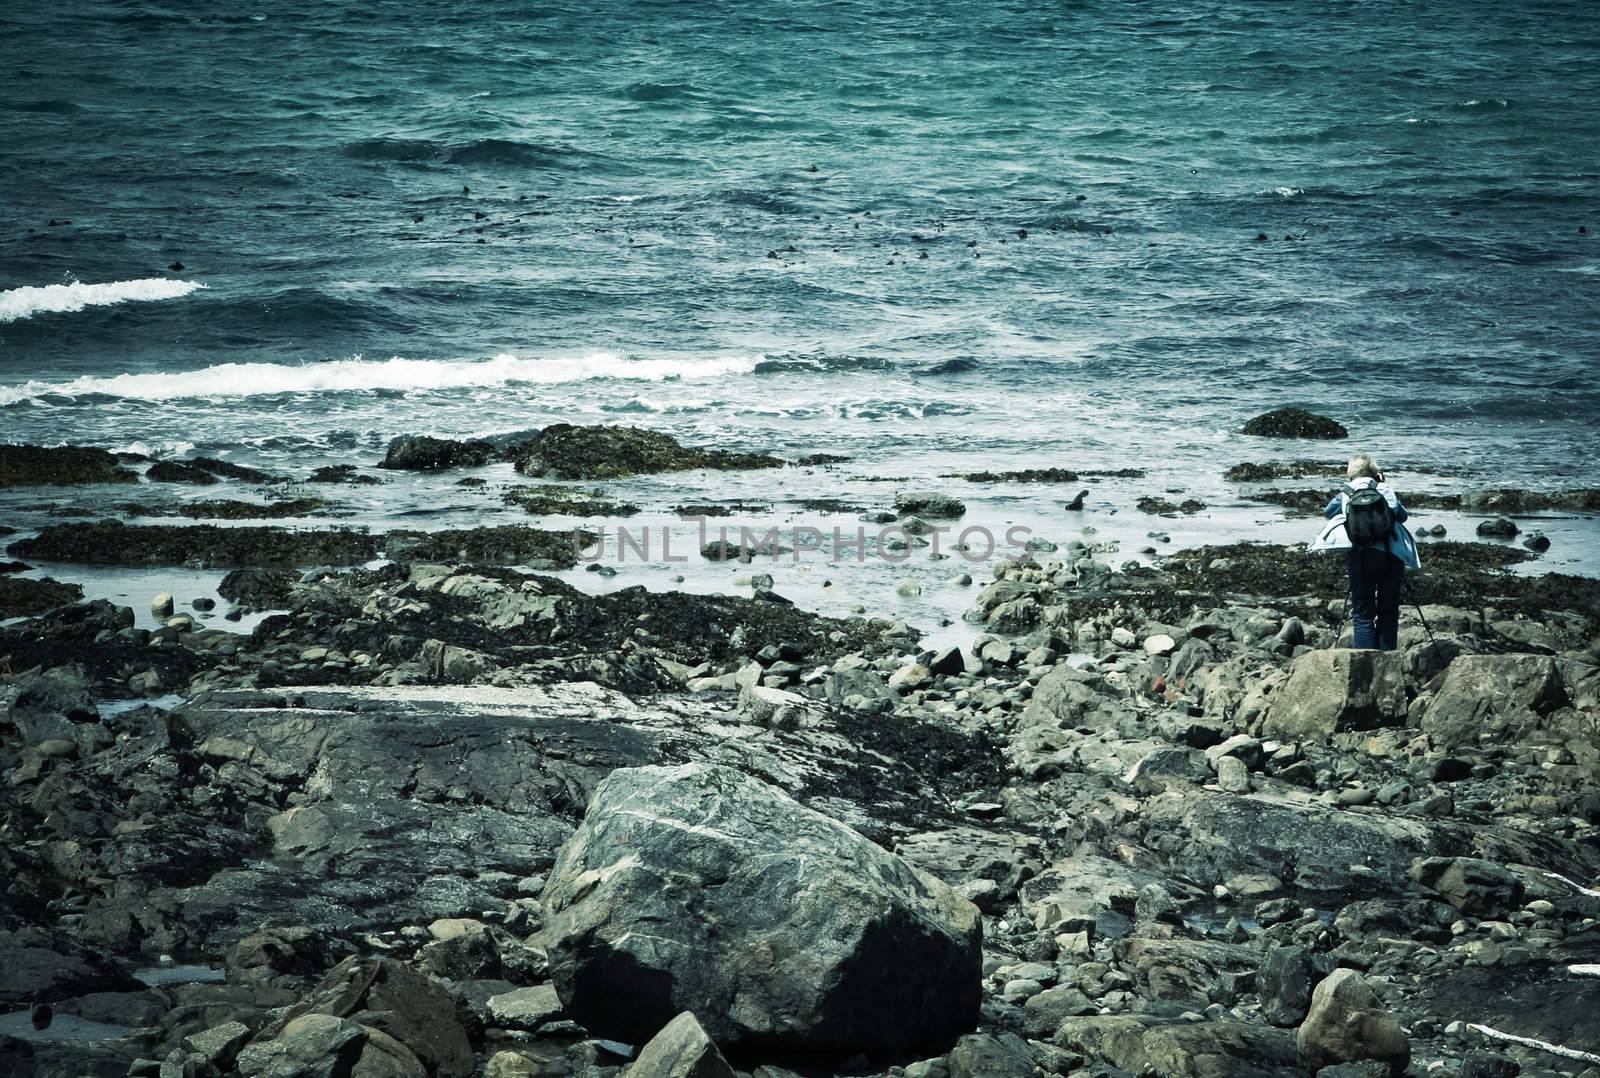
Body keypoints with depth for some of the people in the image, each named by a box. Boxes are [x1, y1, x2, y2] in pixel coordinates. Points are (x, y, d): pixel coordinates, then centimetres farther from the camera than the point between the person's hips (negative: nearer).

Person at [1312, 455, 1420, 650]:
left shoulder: (1346, 495, 8)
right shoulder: (1387, 492, 12)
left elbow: (1328, 511, 19)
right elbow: (1402, 515, 21)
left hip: (1361, 555, -1)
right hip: (1392, 555, 1)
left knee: (1363, 614, 2)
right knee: (1389, 612, 11)